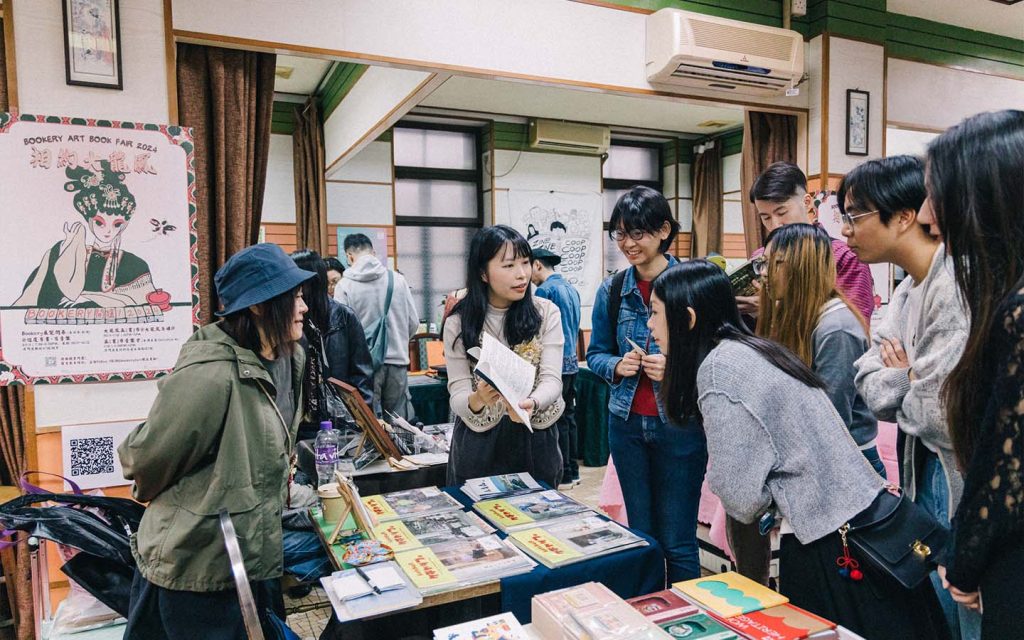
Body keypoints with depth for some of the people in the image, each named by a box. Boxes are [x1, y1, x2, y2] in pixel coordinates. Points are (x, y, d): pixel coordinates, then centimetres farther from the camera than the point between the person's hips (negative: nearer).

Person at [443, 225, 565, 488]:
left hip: (535, 439, 1)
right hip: (480, 442, 0)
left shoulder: (546, 313, -5)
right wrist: (476, 400, -31)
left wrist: (531, 403, -32)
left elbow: (552, 379, -10)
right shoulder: (459, 323, -5)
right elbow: (457, 392, -8)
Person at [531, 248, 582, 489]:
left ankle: (564, 474, 4)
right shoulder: (571, 289, 14)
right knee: (568, 416, 13)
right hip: (572, 361, 9)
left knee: (557, 420, -2)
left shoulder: (545, 289, -13)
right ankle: (573, 471, 20)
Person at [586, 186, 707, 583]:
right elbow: (595, 354, 12)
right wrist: (617, 366, -10)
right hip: (627, 424, 4)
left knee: (677, 542, 6)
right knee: (640, 535, 17)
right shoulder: (611, 290, 3)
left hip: (681, 423, -4)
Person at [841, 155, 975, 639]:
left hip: (961, 486, -9)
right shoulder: (908, 290, 9)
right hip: (923, 476, 9)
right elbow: (872, 388, 4)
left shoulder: (958, 287, -22)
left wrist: (904, 387, -7)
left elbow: (942, 413, -27)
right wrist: (910, 380, -16)